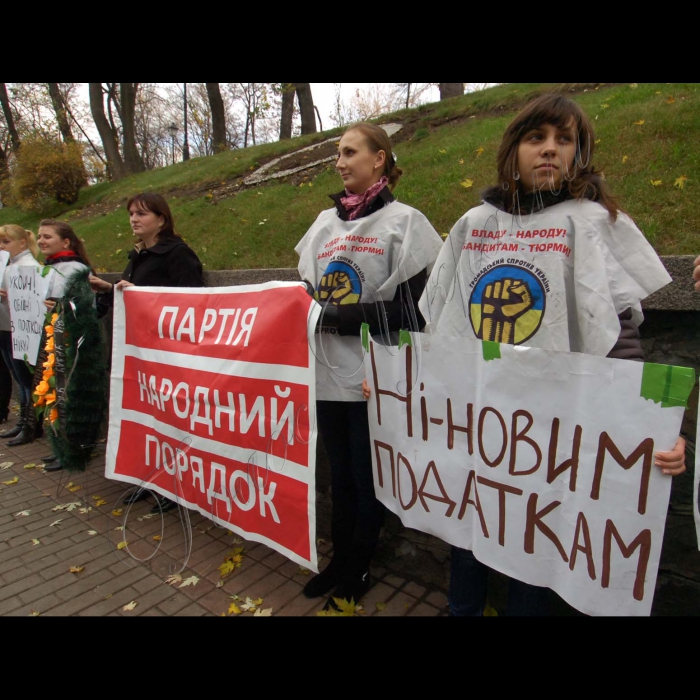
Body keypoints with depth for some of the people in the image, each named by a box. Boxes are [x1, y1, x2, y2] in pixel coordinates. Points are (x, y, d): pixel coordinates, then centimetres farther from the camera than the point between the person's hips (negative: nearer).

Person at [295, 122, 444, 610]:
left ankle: (359, 568, 32)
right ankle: (340, 559, 38)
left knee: (367, 477, 10)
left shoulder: (403, 221, -5)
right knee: (339, 474, 18)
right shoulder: (325, 223, 13)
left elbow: (413, 308, -12)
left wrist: (341, 315, -17)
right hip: (328, 373, 5)